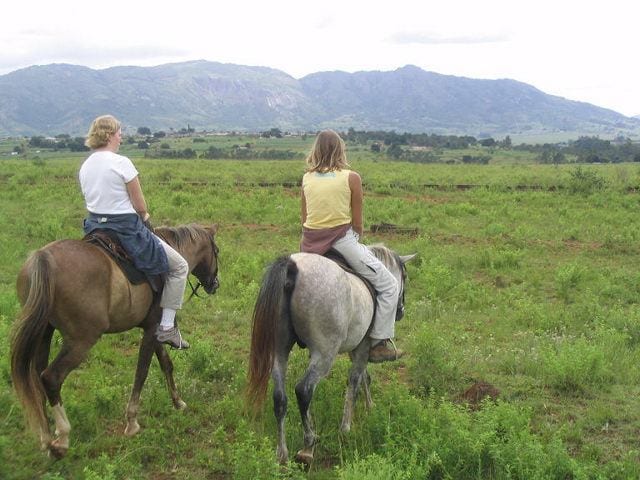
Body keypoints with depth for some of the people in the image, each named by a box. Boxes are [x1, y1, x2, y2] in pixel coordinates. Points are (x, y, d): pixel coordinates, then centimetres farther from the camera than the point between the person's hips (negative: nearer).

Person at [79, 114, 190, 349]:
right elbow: (141, 207, -12)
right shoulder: (121, 163, -15)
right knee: (179, 267, 6)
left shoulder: (84, 167, 7)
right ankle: (167, 327, 4)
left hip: (94, 226, 8)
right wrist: (144, 217, 11)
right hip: (127, 229, -8)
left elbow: (94, 201, 13)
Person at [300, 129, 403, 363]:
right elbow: (357, 223, -1)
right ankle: (379, 343, 5)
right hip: (342, 241, -5)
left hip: (310, 244, 5)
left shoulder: (306, 179, 7)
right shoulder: (351, 178, -4)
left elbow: (304, 219, 11)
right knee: (388, 285, 8)